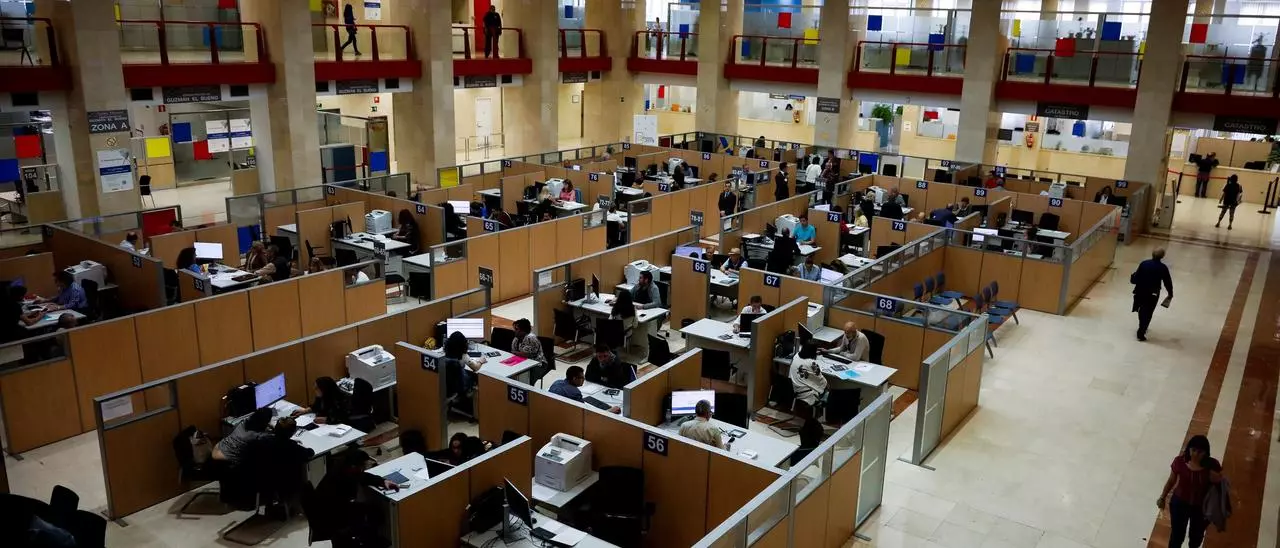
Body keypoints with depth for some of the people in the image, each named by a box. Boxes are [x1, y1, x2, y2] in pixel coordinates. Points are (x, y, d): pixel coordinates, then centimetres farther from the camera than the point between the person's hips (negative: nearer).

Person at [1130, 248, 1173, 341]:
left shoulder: (1144, 263, -11)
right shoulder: (1163, 268, -13)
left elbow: (1136, 278, -8)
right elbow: (1167, 282, -5)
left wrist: (1132, 278, 15)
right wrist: (1170, 294, 10)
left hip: (1141, 291, 2)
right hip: (1153, 294, -2)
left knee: (1142, 310, 24)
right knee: (1147, 314, 7)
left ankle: (1142, 328, 43)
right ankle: (1141, 333, 7)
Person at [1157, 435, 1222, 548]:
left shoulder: (1212, 465, -21)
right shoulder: (1180, 461, -19)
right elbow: (1171, 481, -4)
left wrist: (1217, 480, -28)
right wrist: (1162, 497, 3)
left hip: (1201, 507, 1)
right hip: (1180, 503, -1)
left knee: (1196, 535, 25)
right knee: (1177, 534, 12)